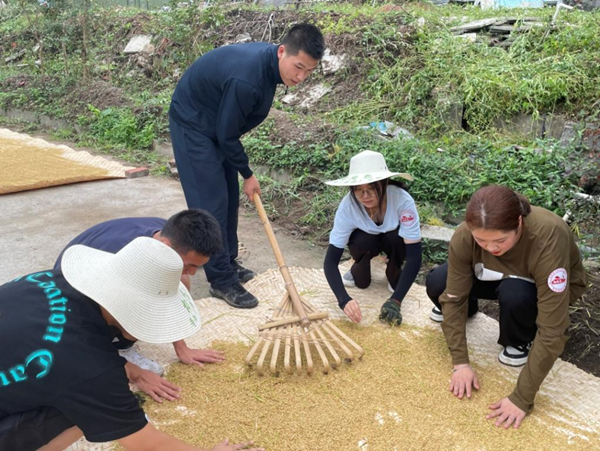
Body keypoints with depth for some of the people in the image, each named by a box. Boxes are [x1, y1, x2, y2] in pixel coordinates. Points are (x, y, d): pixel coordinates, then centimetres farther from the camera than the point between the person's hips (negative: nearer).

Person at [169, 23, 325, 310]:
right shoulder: (247, 79, -36)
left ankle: (228, 263, 25)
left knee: (229, 197, 11)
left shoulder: (268, 60, -8)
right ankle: (221, 281, -1)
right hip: (193, 125, -9)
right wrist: (248, 174, -11)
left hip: (219, 124, 9)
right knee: (211, 203, -9)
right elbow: (227, 135, -25)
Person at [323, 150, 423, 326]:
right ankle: (358, 271, 0)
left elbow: (414, 256, -37)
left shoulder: (403, 200, -37)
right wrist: (344, 300, -49)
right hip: (365, 239, 0)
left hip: (394, 239, 0)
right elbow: (331, 260, -33)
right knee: (363, 242, -34)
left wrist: (396, 300, -46)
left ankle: (394, 274, -2)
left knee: (396, 238, -34)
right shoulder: (348, 206, -34)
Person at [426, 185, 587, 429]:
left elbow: (552, 331, -40)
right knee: (436, 283, -19)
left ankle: (521, 341, -3)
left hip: (551, 287, -3)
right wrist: (460, 362, -26)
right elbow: (454, 297, -21)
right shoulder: (464, 236, -32)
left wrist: (522, 398, -38)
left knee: (514, 294, -37)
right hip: (502, 277, 3)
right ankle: (468, 308, 16)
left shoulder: (548, 239, -42)